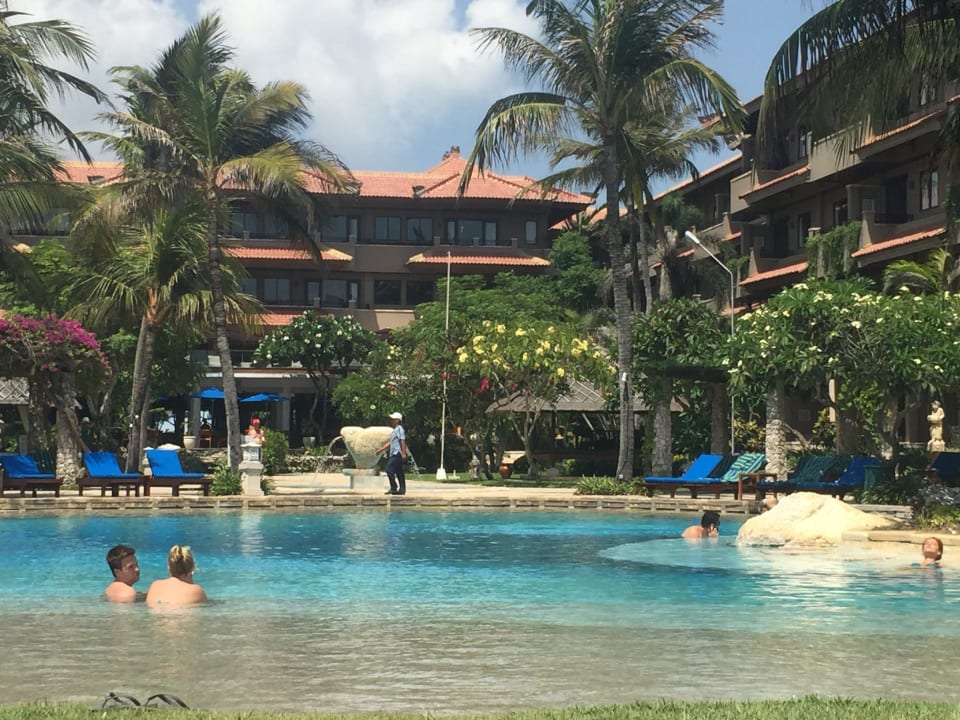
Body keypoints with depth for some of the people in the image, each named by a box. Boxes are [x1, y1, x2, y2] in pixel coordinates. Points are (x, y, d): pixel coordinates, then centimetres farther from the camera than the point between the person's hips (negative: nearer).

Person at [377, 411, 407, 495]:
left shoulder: (399, 429, -8)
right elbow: (390, 443, 26)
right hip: (394, 454, 10)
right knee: (399, 472, 8)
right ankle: (402, 489, 8)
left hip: (397, 454, -10)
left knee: (389, 469, -14)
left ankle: (393, 488, -13)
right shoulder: (395, 430, 22)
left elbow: (402, 441, -16)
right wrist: (381, 450, 23)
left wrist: (403, 453, -23)